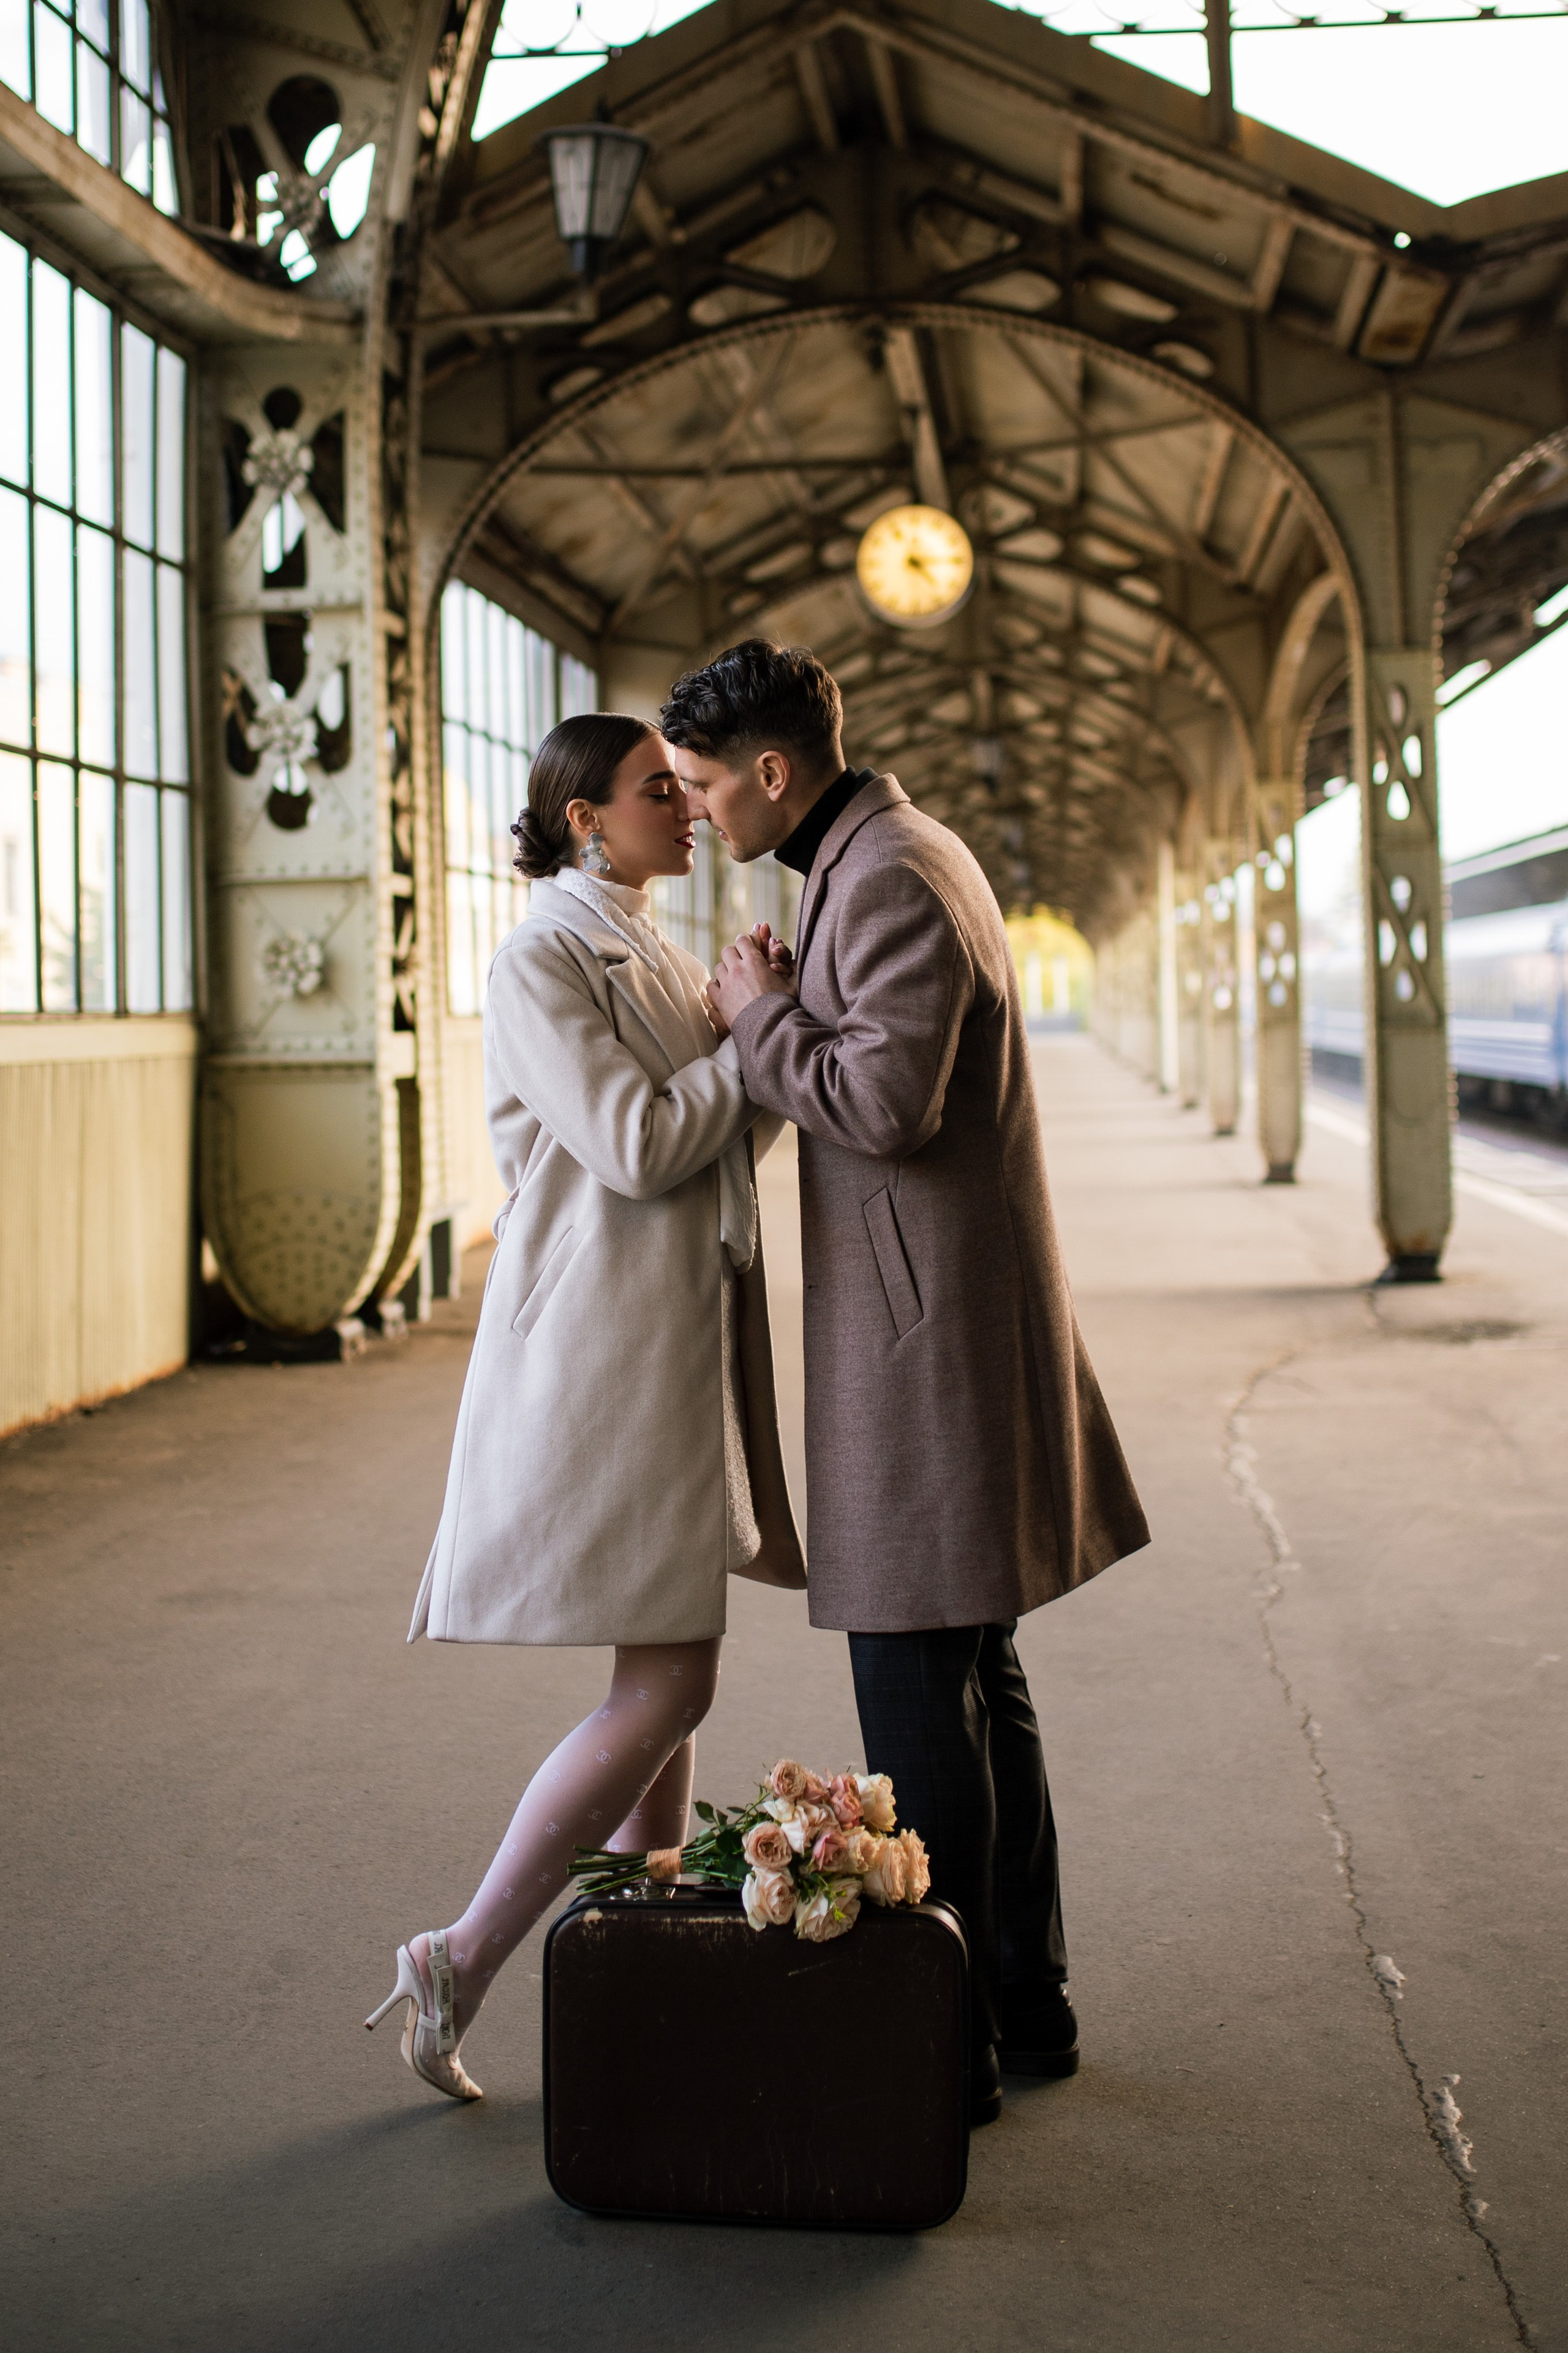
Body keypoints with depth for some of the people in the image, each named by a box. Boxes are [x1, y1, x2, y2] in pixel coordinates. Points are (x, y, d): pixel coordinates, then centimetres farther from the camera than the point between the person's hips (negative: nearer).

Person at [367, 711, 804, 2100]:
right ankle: (462, 1963, 1)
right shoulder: (541, 964, -11)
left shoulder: (657, 960, 16)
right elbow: (636, 1147, -20)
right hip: (604, 1345, -9)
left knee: (670, 1678, 11)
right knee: (668, 1689, -9)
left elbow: (732, 1133, 16)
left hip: (684, 1342, 9)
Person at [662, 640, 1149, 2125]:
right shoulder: (891, 857, 16)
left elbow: (885, 1104, -25)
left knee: (920, 1700, -4)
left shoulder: (889, 880, -16)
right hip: (931, 1328, 11)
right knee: (976, 1684, 17)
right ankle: (1023, 2005, 28)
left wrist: (760, 1015, -12)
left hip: (927, 1340, -11)